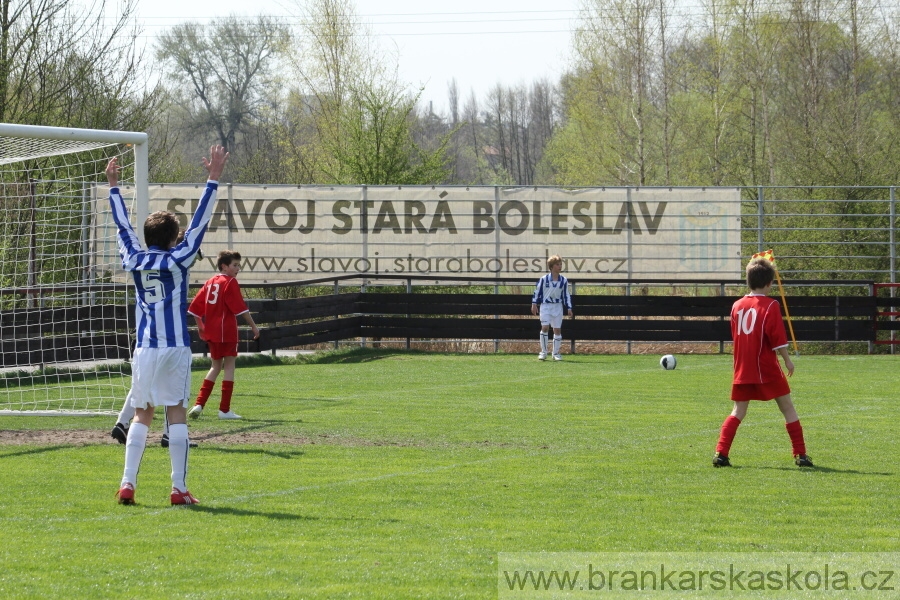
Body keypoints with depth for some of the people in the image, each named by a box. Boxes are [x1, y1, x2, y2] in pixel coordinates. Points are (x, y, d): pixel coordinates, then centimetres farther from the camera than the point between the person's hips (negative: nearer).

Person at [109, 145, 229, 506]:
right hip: (175, 348, -3)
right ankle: (179, 489, -6)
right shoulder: (178, 259, -3)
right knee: (176, 413, -2)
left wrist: (113, 186, 31)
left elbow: (122, 226, 19)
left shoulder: (134, 260, 6)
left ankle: (127, 484, 0)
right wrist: (214, 180, 2)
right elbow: (200, 222, -1)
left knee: (142, 415, 9)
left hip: (144, 350, 3)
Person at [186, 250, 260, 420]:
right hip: (226, 330, -7)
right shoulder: (230, 282, -8)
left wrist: (201, 327, 20)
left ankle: (199, 404, 6)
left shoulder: (210, 282, 13)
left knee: (216, 367, 17)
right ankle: (225, 409, -3)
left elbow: (195, 307, 12)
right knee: (229, 366, 0)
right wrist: (253, 326, -8)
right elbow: (240, 307, -14)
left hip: (211, 331, 7)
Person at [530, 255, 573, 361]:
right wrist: (534, 304, -1)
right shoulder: (543, 279, -5)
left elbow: (566, 295, 7)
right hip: (545, 306, -2)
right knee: (545, 327, -11)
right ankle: (543, 351, -1)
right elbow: (537, 291, 3)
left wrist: (569, 308, 3)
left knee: (557, 329, 2)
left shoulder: (563, 280, 2)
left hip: (557, 307, 2)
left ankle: (556, 353, 12)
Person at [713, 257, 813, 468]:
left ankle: (720, 454, -3)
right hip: (767, 369, -5)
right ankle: (800, 455, 4)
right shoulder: (770, 306, -9)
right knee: (788, 409, 6)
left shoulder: (737, 306, 8)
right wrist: (787, 360, -2)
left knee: (738, 412, 11)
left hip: (742, 369, 5)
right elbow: (778, 339, -13)